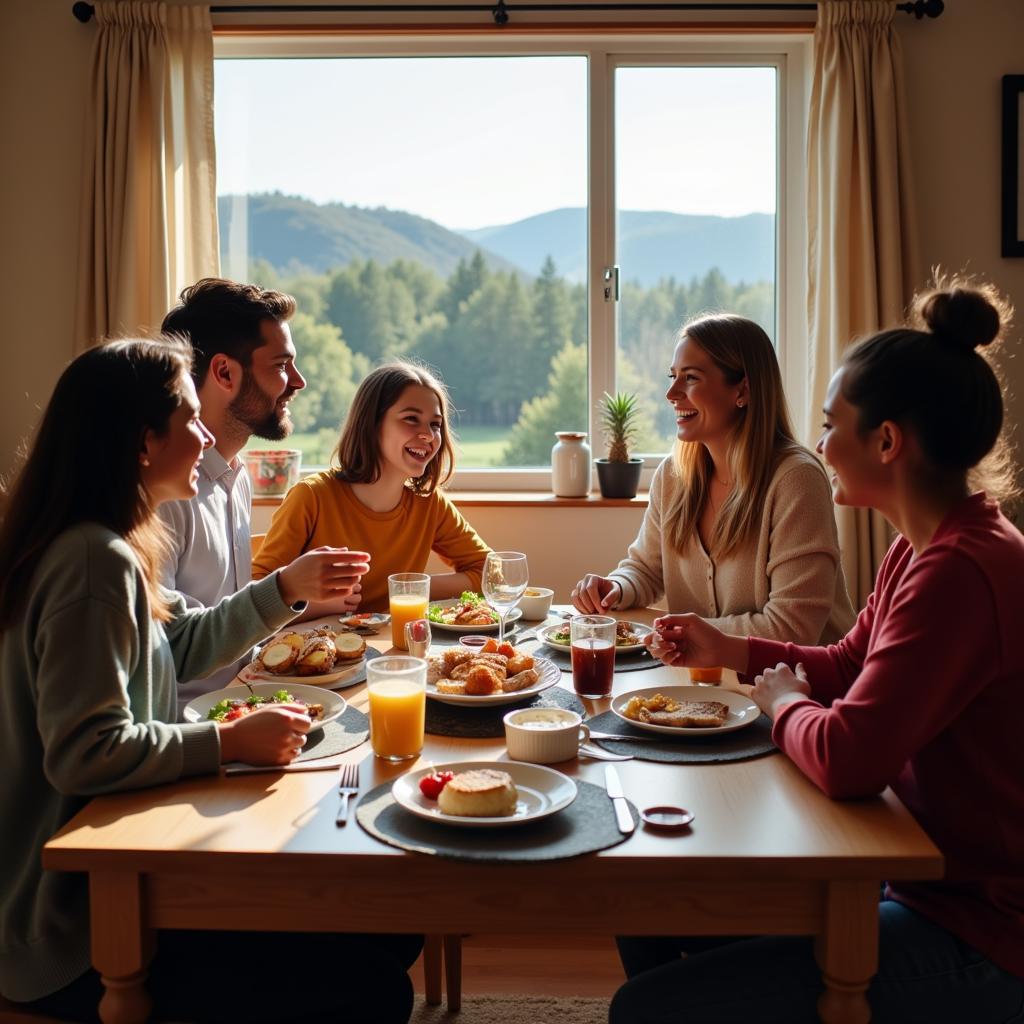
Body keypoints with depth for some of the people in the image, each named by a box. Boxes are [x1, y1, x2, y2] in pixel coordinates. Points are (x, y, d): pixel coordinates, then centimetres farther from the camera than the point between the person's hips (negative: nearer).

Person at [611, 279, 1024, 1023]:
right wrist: (730, 651, 6)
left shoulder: (961, 572, -28)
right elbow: (848, 666, 19)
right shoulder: (925, 546, 4)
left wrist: (785, 703, -10)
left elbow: (846, 758, -31)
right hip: (924, 879, 10)